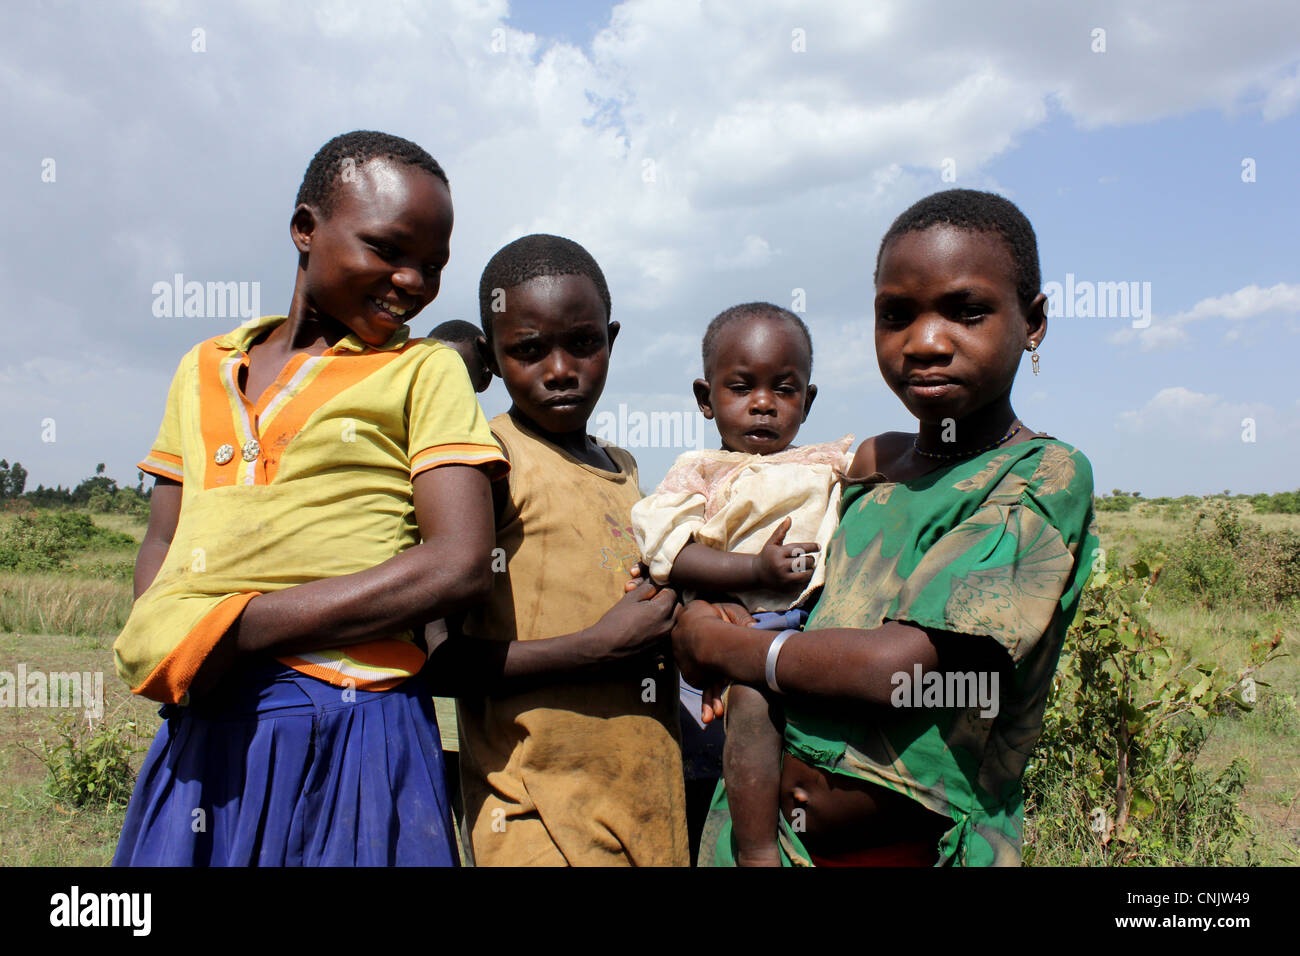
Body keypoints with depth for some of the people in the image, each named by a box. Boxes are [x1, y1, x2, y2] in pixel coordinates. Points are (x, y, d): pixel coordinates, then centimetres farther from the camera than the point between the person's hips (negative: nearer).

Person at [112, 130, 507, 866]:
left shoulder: (426, 371, 0)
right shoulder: (204, 370, 14)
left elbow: (461, 566, -11)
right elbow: (163, 545, 16)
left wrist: (238, 628, -14)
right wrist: (160, 643, -7)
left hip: (351, 735, -4)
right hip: (199, 732, 4)